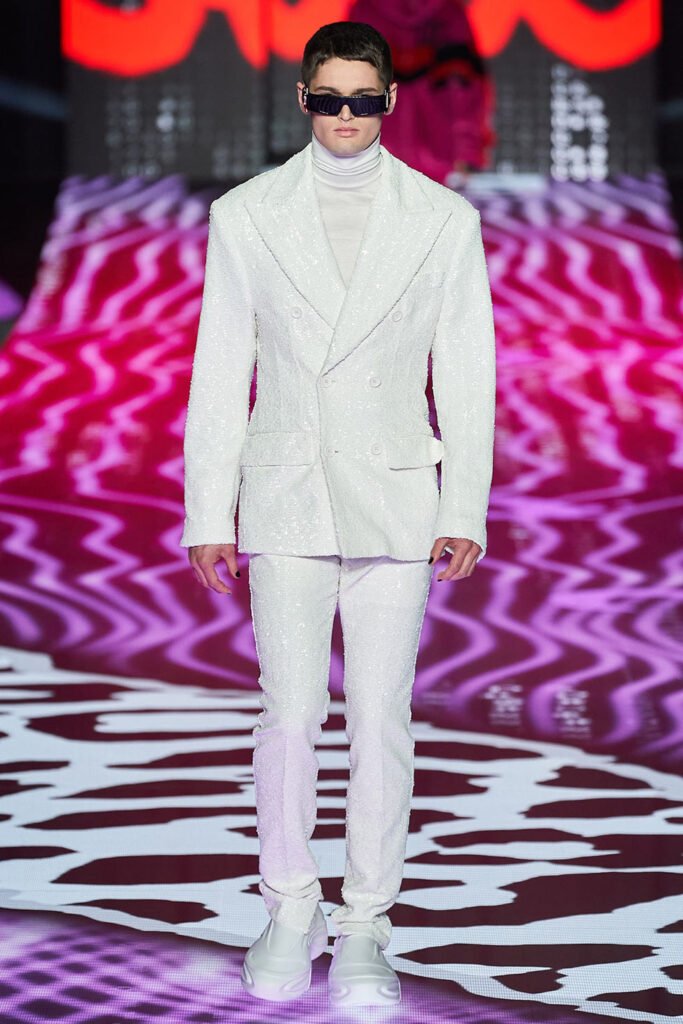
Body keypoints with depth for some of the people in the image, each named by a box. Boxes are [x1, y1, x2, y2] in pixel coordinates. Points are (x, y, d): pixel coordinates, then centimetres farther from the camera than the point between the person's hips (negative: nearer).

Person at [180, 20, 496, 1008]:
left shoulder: (443, 219, 3)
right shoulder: (246, 215, 4)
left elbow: (465, 373, 4)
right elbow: (221, 371, 5)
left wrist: (465, 511, -2)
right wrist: (209, 513, 2)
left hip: (394, 498, 0)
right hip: (286, 497, 0)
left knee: (381, 714, 0)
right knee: (290, 711, -3)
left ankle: (366, 927, 12)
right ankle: (290, 909, 16)